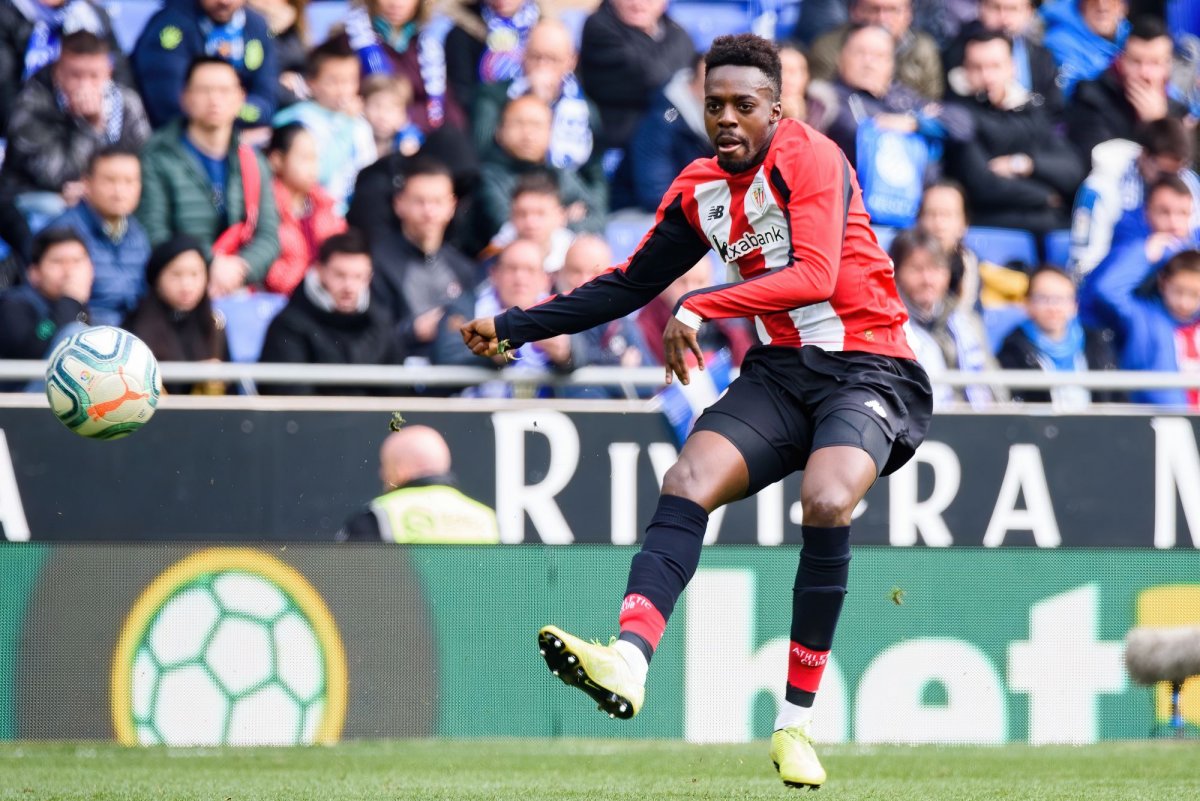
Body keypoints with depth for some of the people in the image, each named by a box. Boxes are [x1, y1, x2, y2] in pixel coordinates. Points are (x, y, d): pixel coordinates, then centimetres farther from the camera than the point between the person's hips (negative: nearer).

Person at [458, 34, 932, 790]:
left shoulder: (810, 159, -12)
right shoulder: (700, 190, 9)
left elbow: (814, 275, -26)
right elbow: (630, 285, 20)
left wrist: (699, 308, -31)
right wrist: (512, 327, 17)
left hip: (868, 369, -6)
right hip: (781, 370, 6)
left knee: (827, 501, -31)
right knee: (688, 482, -20)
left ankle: (797, 721, -21)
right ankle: (630, 658, -38)